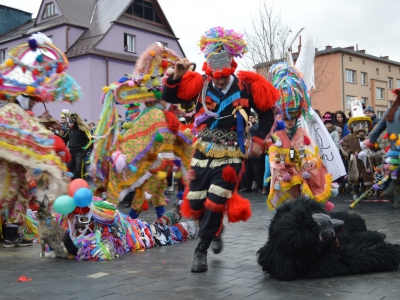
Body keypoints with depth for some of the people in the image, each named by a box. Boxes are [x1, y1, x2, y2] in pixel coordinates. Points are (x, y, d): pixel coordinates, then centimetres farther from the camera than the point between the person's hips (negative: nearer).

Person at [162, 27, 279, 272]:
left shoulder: (247, 86, -7)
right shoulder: (201, 84, -1)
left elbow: (268, 114, 4)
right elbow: (169, 98, 2)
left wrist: (258, 141, -5)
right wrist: (176, 76, -13)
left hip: (230, 158, -3)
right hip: (203, 154, 3)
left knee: (215, 205, -9)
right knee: (195, 205, 6)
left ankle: (201, 250, 7)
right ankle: (216, 230, 36)